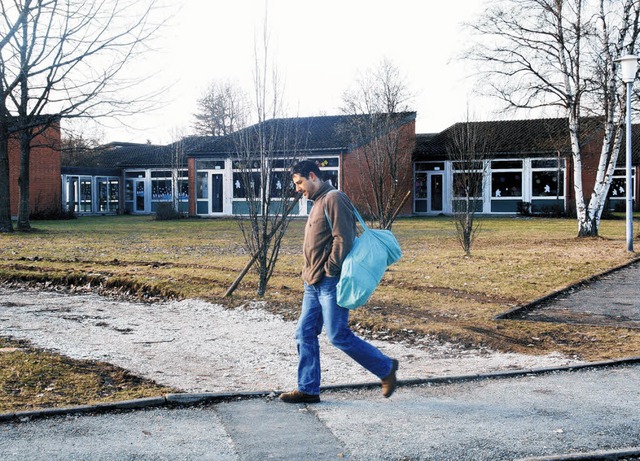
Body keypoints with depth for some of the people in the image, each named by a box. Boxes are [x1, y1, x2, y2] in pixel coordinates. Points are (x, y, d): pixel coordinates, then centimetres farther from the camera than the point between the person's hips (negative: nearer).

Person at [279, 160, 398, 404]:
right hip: (314, 283, 10)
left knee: (338, 335, -7)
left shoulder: (333, 199, -11)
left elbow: (343, 239, -19)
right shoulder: (318, 203, 20)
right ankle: (307, 389, 14)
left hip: (330, 283, -10)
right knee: (305, 334, 7)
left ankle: (386, 367, 9)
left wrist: (330, 270, -16)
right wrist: (310, 273, 15)